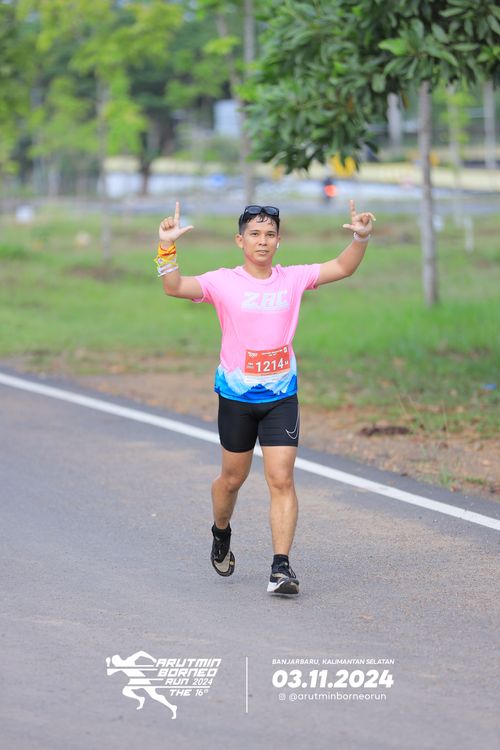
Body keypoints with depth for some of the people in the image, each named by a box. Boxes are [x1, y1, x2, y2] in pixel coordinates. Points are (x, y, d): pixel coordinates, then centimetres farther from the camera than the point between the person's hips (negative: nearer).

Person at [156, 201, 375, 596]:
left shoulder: (293, 279, 2)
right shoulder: (223, 282, -8)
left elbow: (342, 268, 7)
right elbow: (174, 287, -19)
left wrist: (361, 238, -10)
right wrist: (167, 247, -34)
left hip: (281, 397, 1)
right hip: (236, 396, -1)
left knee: (282, 479, -10)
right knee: (233, 478, 14)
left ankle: (281, 566, -10)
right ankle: (221, 535, 44)